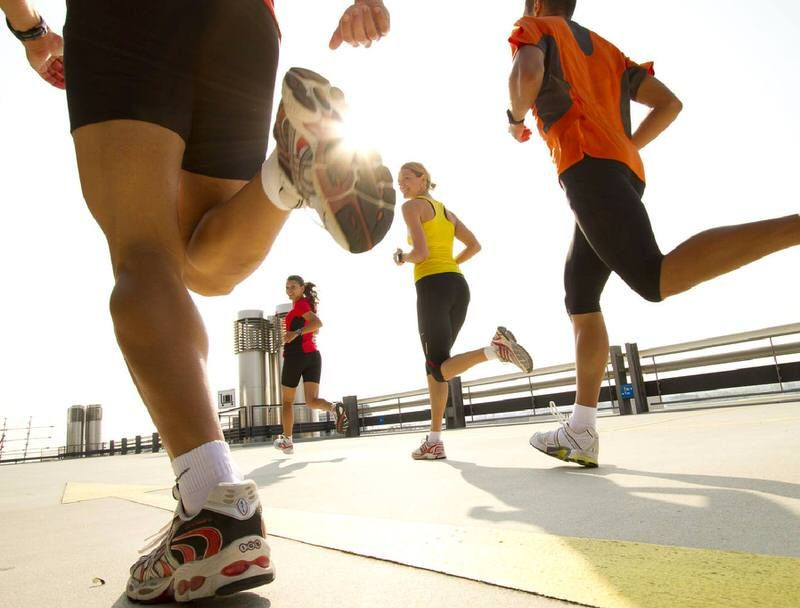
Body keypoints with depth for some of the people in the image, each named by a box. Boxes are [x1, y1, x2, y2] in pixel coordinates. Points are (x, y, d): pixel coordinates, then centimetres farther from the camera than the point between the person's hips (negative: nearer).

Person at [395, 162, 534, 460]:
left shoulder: (412, 206, 2)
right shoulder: (446, 210, 25)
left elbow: (421, 252, -11)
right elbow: (474, 245, 23)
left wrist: (401, 257, 9)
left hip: (433, 287, -8)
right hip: (459, 285, 8)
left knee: (439, 368, -8)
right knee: (434, 363, 11)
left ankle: (495, 348, -33)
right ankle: (434, 441, 10)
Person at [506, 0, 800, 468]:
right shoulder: (604, 48, 33)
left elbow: (528, 76, -12)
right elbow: (669, 104, 24)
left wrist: (516, 119, 8)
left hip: (587, 165, -8)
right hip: (628, 169, 8)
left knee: (656, 277, -24)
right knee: (580, 299, 6)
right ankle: (582, 432, 4)